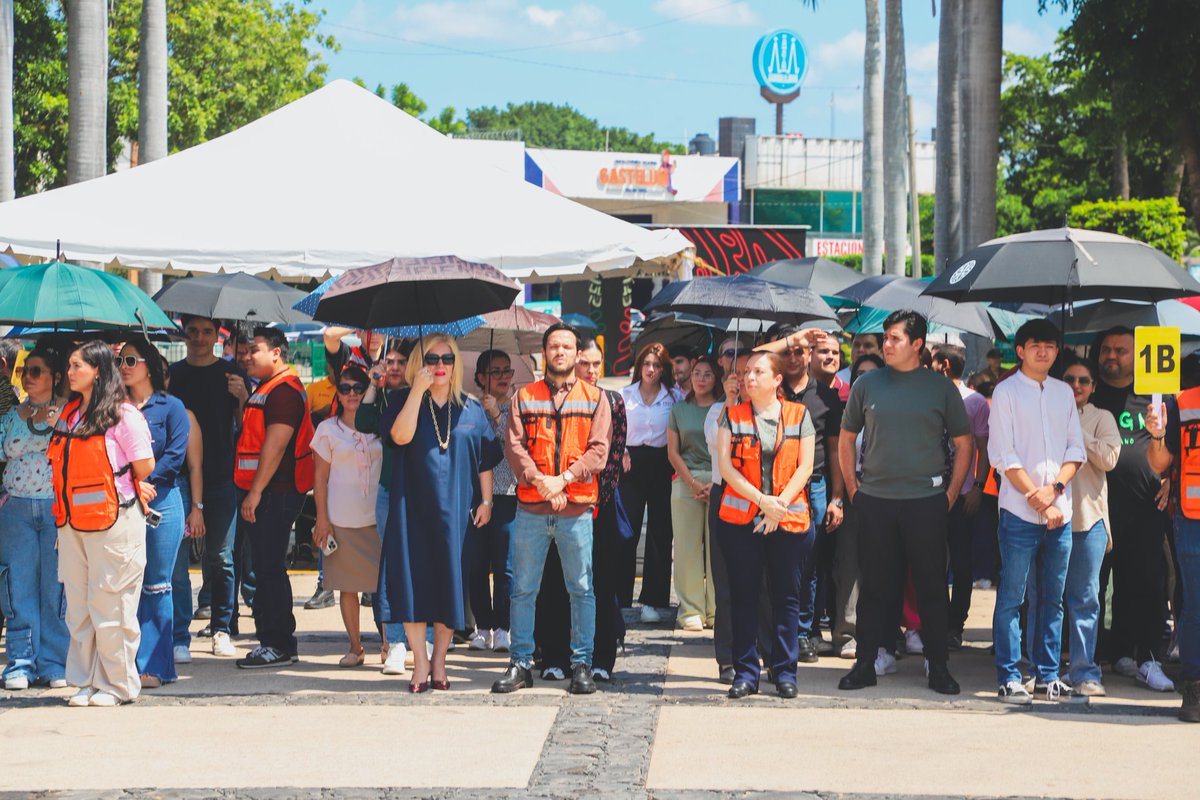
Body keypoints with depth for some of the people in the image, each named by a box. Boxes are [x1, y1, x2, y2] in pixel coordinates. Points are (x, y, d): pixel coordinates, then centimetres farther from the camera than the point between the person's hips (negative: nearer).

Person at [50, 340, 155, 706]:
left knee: (109, 604, -2)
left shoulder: (122, 414, -8)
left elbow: (145, 466, -7)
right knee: (78, 604, 9)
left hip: (113, 521, -7)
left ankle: (117, 684, 7)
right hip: (72, 521, 7)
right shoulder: (70, 413, 12)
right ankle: (86, 681, 17)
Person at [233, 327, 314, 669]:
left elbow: (275, 444, -21)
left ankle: (278, 646, -3)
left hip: (274, 495, -11)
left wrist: (256, 492, -22)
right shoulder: (266, 389, 19)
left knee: (270, 569, -8)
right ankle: (274, 643, 18)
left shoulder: (284, 390, -14)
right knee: (267, 569, 13)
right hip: (261, 494, 11)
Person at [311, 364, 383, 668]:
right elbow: (320, 477, 3)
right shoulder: (328, 429, 4)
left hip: (377, 518, 1)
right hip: (341, 520, -1)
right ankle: (355, 648, 11)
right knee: (348, 586, 4)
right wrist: (322, 518, -4)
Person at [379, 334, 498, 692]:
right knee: (414, 582, -4)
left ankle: (439, 661, 13)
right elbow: (401, 435, -17)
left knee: (450, 584, 3)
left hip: (455, 511, 2)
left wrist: (486, 501, 2)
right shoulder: (406, 401, 3)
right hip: (413, 508, -1)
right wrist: (419, 389, -18)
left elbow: (485, 460, 10)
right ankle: (420, 662, 2)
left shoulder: (471, 409, 9)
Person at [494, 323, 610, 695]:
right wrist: (538, 479, -15)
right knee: (523, 590, 4)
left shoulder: (595, 399, 8)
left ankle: (582, 664, 8)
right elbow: (515, 446, 2)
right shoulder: (524, 397, 10)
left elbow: (598, 450, -1)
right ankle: (521, 664, 11)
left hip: (577, 510, -1)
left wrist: (563, 479, -14)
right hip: (530, 508, 1)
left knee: (582, 590, 1)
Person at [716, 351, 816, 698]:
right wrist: (762, 500, -12)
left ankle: (785, 670, 10)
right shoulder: (732, 416, 7)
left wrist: (780, 505, -10)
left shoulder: (799, 415, 7)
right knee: (743, 595, 1)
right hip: (741, 519, 0)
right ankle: (746, 672, 7)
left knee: (786, 596, 2)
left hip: (789, 519, 0)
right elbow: (726, 466, -1)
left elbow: (804, 467, 2)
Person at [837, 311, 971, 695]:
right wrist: (852, 488, 6)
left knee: (932, 586, 3)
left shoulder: (941, 388, 2)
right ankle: (865, 664, 12)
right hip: (875, 501, 1)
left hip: (926, 501, -1)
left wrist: (952, 492, 1)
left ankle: (938, 667, 10)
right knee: (874, 585, 6)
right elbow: (846, 439, 14)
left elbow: (963, 443, 7)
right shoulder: (867, 385, 6)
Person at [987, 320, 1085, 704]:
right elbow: (1004, 455, -6)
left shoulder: (1064, 392, 13)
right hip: (1020, 511, -5)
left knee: (1052, 597, 9)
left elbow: (1076, 448, 10)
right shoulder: (1006, 392, -1)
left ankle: (1048, 674, 15)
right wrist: (1037, 498, -11)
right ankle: (1009, 677, 1)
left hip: (1060, 511, 5)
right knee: (1011, 597, -2)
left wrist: (1055, 488, -7)